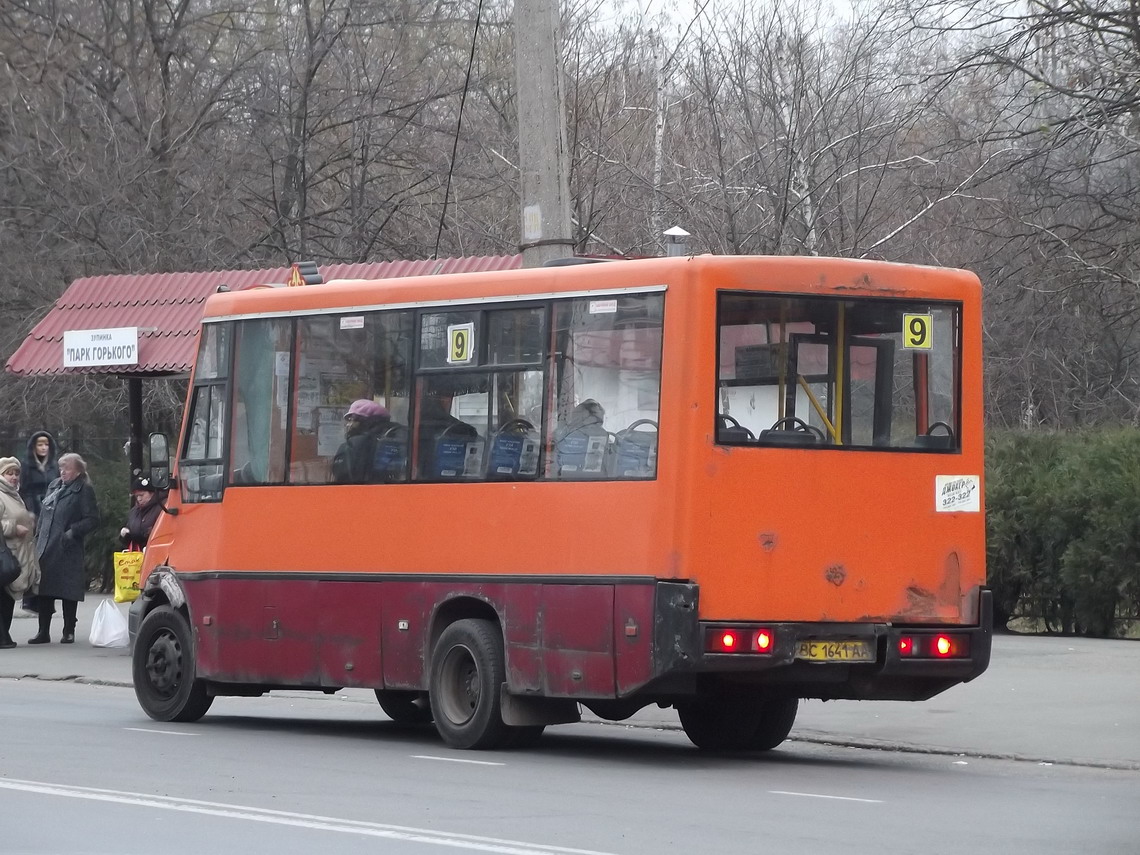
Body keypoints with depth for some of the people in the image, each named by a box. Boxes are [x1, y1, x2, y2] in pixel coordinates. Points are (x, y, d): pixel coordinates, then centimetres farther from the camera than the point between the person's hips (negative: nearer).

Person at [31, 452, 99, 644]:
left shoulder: (84, 490, -3)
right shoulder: (54, 486, 16)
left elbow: (92, 519, -7)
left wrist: (73, 531, -17)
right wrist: (38, 536, 13)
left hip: (68, 549, -6)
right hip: (46, 548, 6)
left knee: (69, 591, -1)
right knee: (43, 590, 3)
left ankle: (69, 631, 8)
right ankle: (43, 631, 10)